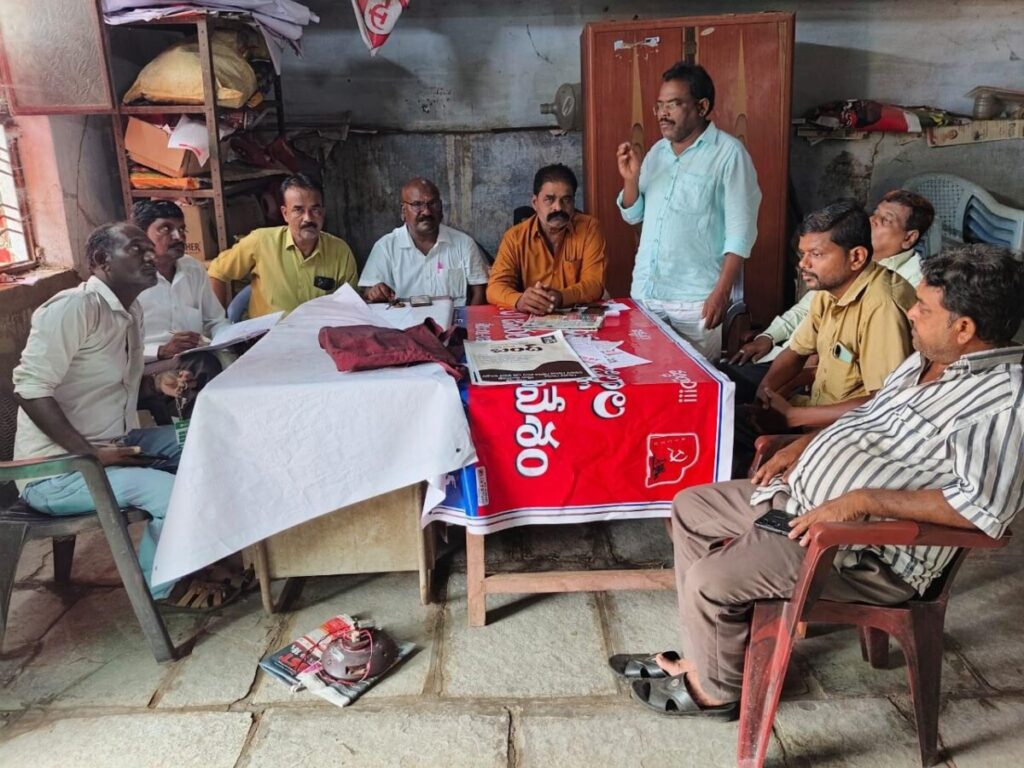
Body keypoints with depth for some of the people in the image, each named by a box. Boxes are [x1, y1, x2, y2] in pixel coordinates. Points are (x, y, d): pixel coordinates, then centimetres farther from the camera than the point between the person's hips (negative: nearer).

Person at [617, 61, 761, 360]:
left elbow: (740, 231, -12)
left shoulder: (729, 153, -8)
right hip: (644, 292, 6)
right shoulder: (657, 151, 11)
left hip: (695, 300, -6)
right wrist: (631, 178, -3)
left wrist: (721, 292, -18)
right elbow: (633, 215, 16)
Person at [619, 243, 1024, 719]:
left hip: (868, 554, -10)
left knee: (708, 580, -18)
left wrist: (862, 500, -31)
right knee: (689, 507, 13)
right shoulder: (927, 359, 9)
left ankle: (715, 690, 14)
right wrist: (804, 445, 10)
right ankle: (703, 653, 23)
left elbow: (983, 505, -32)